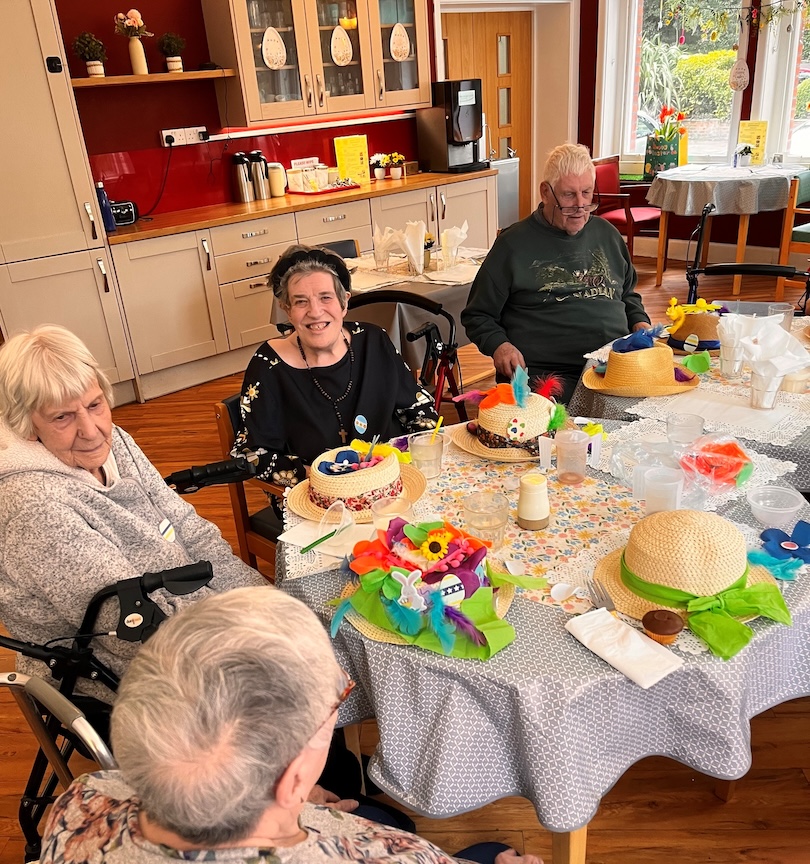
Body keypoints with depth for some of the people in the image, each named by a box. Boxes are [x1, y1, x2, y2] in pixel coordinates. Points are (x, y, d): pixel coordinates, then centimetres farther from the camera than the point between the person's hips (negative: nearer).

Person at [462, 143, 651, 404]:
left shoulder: (606, 233, 21)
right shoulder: (514, 243, 5)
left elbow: (628, 294, 36)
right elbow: (478, 315, 9)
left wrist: (640, 323, 15)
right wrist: (498, 345, -10)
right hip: (545, 374, -5)